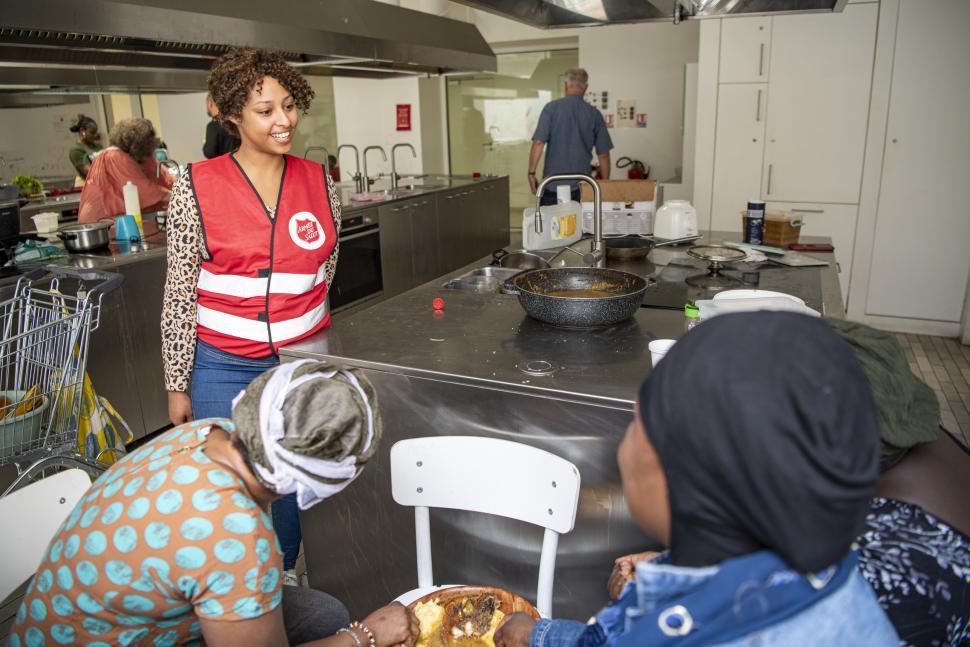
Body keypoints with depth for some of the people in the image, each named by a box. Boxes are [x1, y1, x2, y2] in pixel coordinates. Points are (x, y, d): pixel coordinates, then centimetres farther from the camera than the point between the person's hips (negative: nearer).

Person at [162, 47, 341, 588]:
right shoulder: (197, 187, -7)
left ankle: (287, 574, 42)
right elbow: (180, 295, -3)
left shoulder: (318, 182, 1)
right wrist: (178, 385, 0)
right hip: (224, 367, -2)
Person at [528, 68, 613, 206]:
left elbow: (538, 143, -11)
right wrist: (606, 183, 15)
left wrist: (531, 172, -3)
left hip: (553, 184, -1)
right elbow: (603, 154, 5)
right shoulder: (594, 114, 3)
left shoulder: (551, 108, -3)